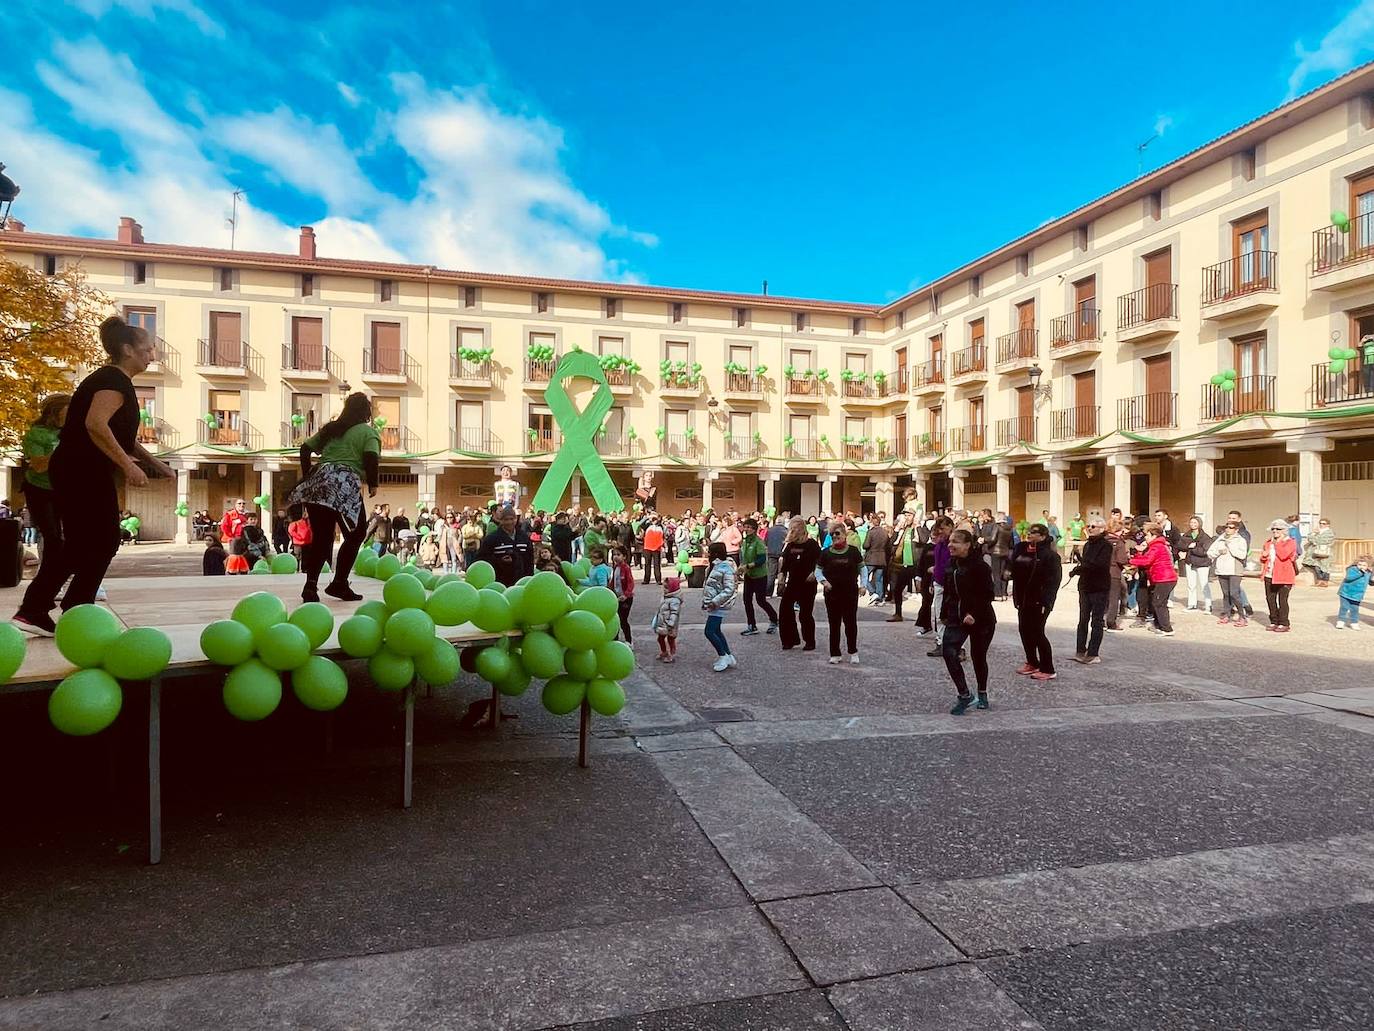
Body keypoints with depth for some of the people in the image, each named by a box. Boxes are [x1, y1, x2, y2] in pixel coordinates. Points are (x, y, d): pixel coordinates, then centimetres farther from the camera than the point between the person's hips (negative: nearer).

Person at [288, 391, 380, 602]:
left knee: (320, 537, 9)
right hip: (344, 485, -6)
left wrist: (307, 475, 22)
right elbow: (371, 457, -12)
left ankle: (311, 585, -2)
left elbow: (305, 447, 17)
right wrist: (373, 484, -2)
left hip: (318, 482, 6)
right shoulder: (368, 432, 5)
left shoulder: (331, 428, 22)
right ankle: (339, 583, 8)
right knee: (355, 534, 10)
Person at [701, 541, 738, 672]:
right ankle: (729, 657, 27)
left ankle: (723, 657, 4)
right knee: (716, 631, 17)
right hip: (712, 605, 10)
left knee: (709, 632, -11)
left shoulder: (725, 568, -18)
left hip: (719, 606, -10)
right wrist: (705, 602, 16)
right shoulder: (714, 566, 11)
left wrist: (715, 602, -26)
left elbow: (729, 589, -22)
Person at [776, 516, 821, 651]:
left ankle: (810, 642, 17)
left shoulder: (811, 544, -10)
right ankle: (790, 640, 16)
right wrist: (781, 573, 1)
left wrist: (814, 573, -23)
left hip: (807, 584, -5)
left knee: (805, 614, 2)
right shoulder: (788, 544, 6)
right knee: (785, 611, 2)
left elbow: (820, 561, -10)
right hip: (792, 583, 6)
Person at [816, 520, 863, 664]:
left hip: (850, 593, -1)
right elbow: (818, 570, 6)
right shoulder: (826, 553, 1)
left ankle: (853, 652, 19)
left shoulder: (853, 551, -1)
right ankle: (835, 654, 15)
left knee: (851, 623, 4)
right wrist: (823, 581, -12)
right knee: (834, 624, 6)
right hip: (832, 593, 1)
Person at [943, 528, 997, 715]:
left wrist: (973, 614, -25)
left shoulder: (979, 566, -15)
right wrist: (944, 614, 15)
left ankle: (982, 694, 33)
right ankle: (964, 695, -8)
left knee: (978, 657, 10)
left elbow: (987, 595, -17)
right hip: (956, 618, 5)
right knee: (949, 652, -15)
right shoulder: (951, 565, 5)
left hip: (980, 620, -5)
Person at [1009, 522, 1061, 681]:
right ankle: (1032, 663, 28)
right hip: (1024, 599, 8)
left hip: (1039, 601, -8)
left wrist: (1046, 602, -22)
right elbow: (1014, 570, 13)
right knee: (1024, 630, 12)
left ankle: (1048, 669, 4)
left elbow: (1053, 581, -17)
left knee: (1037, 633, -6)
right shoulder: (1023, 550, 11)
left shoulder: (1050, 555, -12)